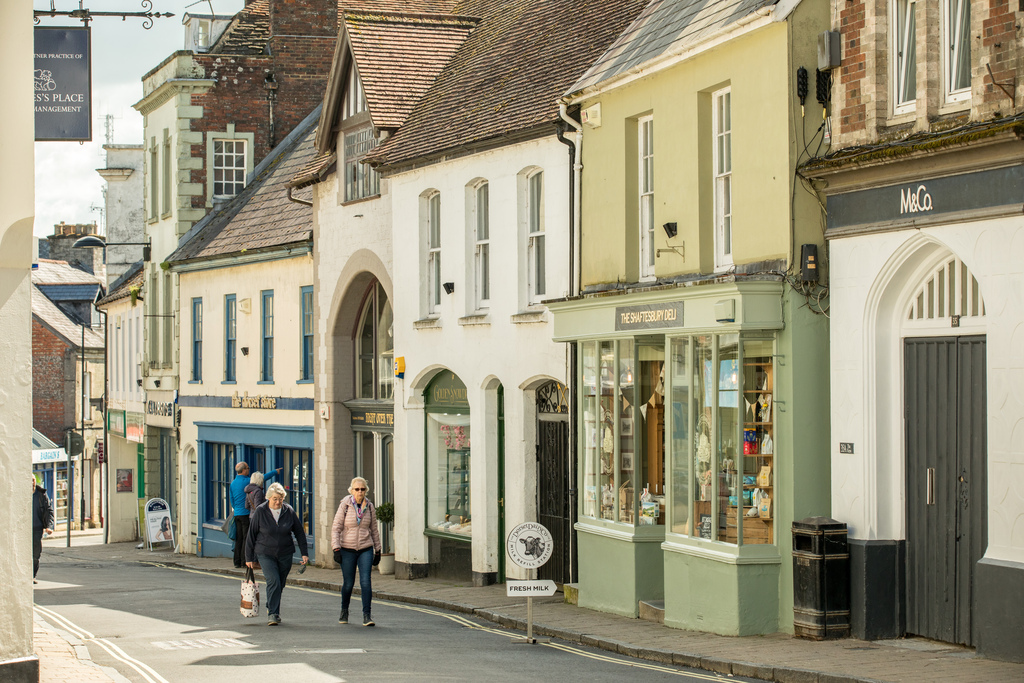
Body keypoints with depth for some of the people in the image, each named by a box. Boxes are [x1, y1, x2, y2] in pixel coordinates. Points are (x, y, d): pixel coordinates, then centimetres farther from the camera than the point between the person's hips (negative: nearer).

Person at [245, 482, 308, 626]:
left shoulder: (288, 511, -2)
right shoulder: (260, 512, -9)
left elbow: (299, 532, 7)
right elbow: (251, 535, -2)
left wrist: (304, 553, 3)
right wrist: (249, 558, -1)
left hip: (285, 555, 3)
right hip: (265, 554, -3)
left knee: (280, 585, 10)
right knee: (273, 582, -18)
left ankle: (273, 610, 33)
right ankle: (272, 614, -14)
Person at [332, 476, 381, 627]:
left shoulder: (369, 507, 3)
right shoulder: (345, 505, -5)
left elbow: (374, 530, 12)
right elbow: (336, 528, -5)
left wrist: (378, 551, 13)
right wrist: (336, 549, -13)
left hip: (365, 549, 1)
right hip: (347, 549, -1)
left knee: (365, 582, -12)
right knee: (348, 584, 6)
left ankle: (366, 615, -11)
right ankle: (344, 611, 31)